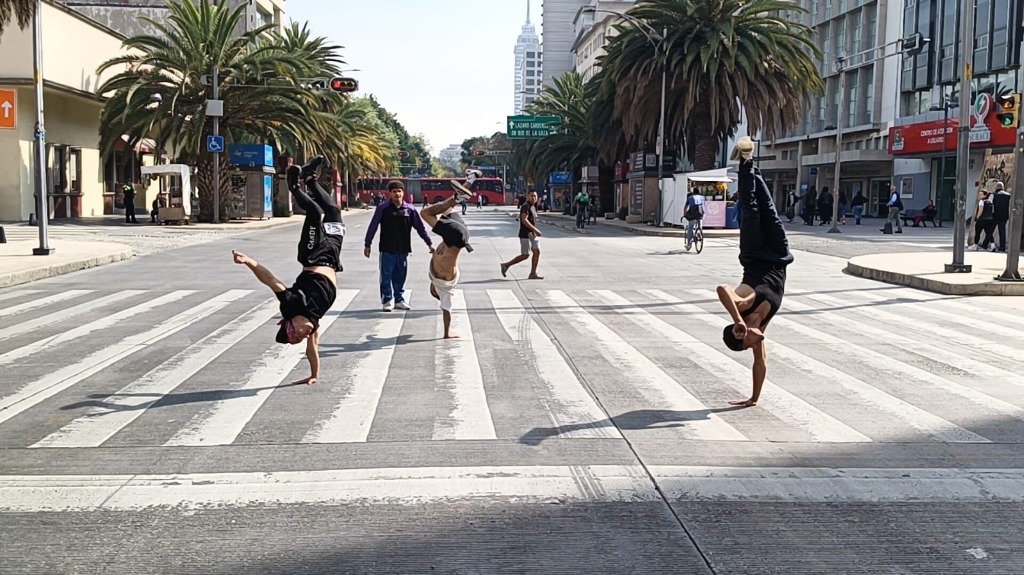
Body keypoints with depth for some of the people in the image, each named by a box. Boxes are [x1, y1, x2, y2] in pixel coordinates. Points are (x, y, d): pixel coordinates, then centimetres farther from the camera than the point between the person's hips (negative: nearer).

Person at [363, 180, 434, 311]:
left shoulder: (409, 209, 0)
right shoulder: (382, 208, -5)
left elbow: (420, 227, 7)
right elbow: (373, 227, 0)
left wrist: (429, 243, 8)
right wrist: (367, 244, 1)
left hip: (403, 250, 2)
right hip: (387, 250, -2)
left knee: (400, 276, 11)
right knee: (386, 276, 1)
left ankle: (399, 300, 22)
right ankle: (387, 301, 11)